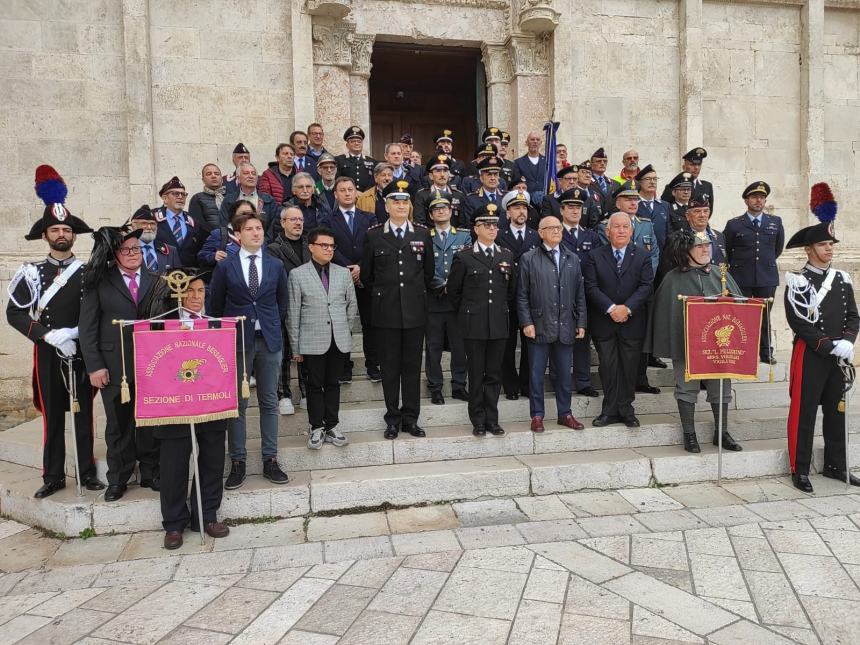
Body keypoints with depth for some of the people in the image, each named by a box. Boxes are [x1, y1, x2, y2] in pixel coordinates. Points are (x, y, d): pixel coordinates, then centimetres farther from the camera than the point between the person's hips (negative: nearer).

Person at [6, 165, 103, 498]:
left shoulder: (88, 271, 4)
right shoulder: (32, 273, 3)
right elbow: (14, 313, -2)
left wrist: (77, 333, -13)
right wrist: (49, 335, -13)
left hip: (82, 352, 0)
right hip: (47, 354, 0)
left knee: (83, 414, 7)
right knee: (53, 416, 6)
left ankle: (87, 472, 17)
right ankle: (53, 476, 17)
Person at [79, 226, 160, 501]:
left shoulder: (156, 281, 8)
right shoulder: (99, 281, 3)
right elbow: (87, 326, 0)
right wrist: (94, 365, -7)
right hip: (114, 366, -1)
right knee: (118, 424, 8)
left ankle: (150, 473, 22)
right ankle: (118, 479, 21)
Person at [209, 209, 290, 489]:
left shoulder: (276, 265, 7)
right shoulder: (225, 267, 1)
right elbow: (215, 305, 7)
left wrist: (271, 325, 12)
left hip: (269, 340, 2)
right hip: (237, 340, -2)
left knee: (269, 402, 6)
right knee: (237, 403, 3)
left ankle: (270, 460, 15)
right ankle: (237, 462, 12)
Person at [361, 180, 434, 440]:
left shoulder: (422, 234, 6)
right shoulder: (373, 235, 2)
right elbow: (366, 273, 9)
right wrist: (381, 295, 11)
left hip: (415, 310, 1)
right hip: (386, 311, -1)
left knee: (412, 366, 6)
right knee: (389, 366, 5)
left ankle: (410, 418, 16)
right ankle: (393, 419, 15)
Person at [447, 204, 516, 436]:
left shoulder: (507, 256, 9)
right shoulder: (464, 257, -2)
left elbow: (512, 289, 18)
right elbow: (454, 290, 4)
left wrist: (503, 310, 15)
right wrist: (466, 313, 7)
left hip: (499, 324, 3)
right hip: (474, 325, -3)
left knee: (494, 375, 8)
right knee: (476, 375, 3)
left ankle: (492, 420, 17)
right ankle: (478, 421, 13)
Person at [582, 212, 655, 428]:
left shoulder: (642, 256, 5)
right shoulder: (595, 256, 3)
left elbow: (646, 286, -3)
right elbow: (591, 287, -5)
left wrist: (627, 308, -16)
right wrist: (611, 308, -15)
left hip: (632, 322, 0)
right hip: (603, 323, 0)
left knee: (629, 367, 5)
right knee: (607, 367, 4)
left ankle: (626, 410, 18)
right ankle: (610, 410, 14)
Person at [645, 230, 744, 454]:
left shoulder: (720, 275, 8)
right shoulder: (674, 280, -3)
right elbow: (667, 313, -4)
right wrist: (673, 346, -9)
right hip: (687, 344, -4)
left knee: (721, 388, 10)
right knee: (687, 388, 3)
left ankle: (721, 432, 24)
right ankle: (689, 435, 13)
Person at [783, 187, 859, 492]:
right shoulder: (797, 282, -7)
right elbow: (798, 323, -14)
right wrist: (831, 346, -17)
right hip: (810, 355, -5)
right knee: (804, 412, 0)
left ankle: (835, 466, 26)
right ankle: (800, 470, 9)